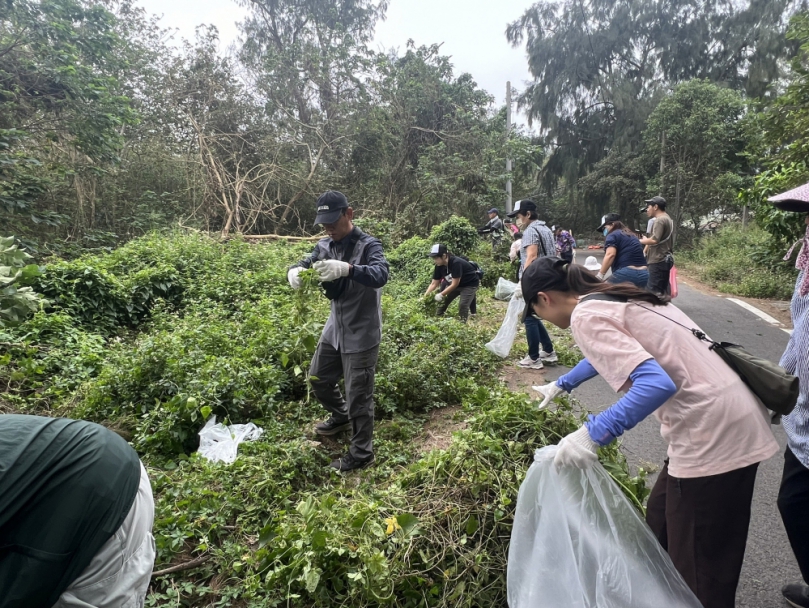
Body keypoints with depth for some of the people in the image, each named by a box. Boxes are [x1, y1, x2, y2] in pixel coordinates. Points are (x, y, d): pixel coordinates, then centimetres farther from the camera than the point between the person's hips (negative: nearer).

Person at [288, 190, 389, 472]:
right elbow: (305, 264, 3)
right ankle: (342, 417, 51)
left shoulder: (368, 245, -18)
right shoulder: (325, 246, 4)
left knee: (358, 396, 2)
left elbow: (380, 275, -34)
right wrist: (294, 271, -23)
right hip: (335, 328, 8)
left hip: (361, 334, -8)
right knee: (318, 379, 23)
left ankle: (361, 454, 21)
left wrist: (347, 269, -53)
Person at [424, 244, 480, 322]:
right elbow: (434, 284, -8)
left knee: (463, 305, -21)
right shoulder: (439, 266, -13)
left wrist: (441, 295, -30)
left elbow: (455, 284, -31)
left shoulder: (456, 263, -35)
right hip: (453, 284, 7)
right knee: (443, 301, 0)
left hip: (470, 284, -7)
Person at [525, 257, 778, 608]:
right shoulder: (611, 296, 13)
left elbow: (657, 384, -27)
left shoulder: (585, 316, -15)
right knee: (661, 522, 23)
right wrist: (561, 385, 43)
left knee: (700, 569, 5)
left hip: (713, 432, -10)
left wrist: (592, 434, -26)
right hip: (729, 419, 10)